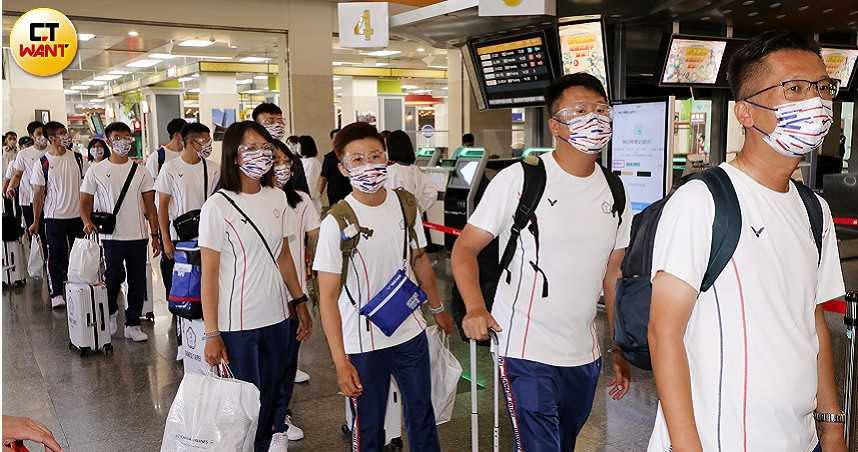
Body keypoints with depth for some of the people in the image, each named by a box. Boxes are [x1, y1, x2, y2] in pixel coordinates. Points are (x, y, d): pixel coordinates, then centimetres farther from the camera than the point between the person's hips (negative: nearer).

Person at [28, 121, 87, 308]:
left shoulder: (78, 158, 2)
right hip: (54, 217, -2)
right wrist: (36, 221, -2)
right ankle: (56, 294, 10)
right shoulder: (41, 164, -5)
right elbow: (39, 194, -2)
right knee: (56, 256, 2)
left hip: (78, 215, 3)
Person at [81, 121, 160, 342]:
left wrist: (155, 234, 2)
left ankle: (132, 324, 18)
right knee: (113, 278, -1)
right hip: (110, 237, -2)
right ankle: (110, 312, 28)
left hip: (138, 237, 2)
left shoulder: (140, 171, 7)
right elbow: (85, 201, 4)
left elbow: (150, 206, 7)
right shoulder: (97, 171, 2)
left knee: (138, 282, 6)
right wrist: (88, 222, -17)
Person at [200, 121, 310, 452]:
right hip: (236, 325, -5)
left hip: (277, 318, 5)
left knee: (272, 398, 13)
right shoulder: (218, 206, -11)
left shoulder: (277, 198, 4)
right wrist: (211, 334, -11)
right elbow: (209, 273, -10)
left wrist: (300, 303, 14)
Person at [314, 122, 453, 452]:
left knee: (422, 416, 19)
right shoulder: (336, 223, -17)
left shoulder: (405, 204, -3)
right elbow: (328, 296, -16)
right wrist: (341, 362, -19)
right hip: (363, 344, -4)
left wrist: (437, 308, 22)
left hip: (411, 333, 4)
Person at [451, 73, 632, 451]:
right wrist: (475, 308, -25)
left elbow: (614, 275, 12)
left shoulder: (615, 194, 5)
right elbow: (464, 248, -8)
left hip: (585, 357, 6)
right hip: (527, 353, -6)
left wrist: (620, 351, 12)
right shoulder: (519, 180, -12)